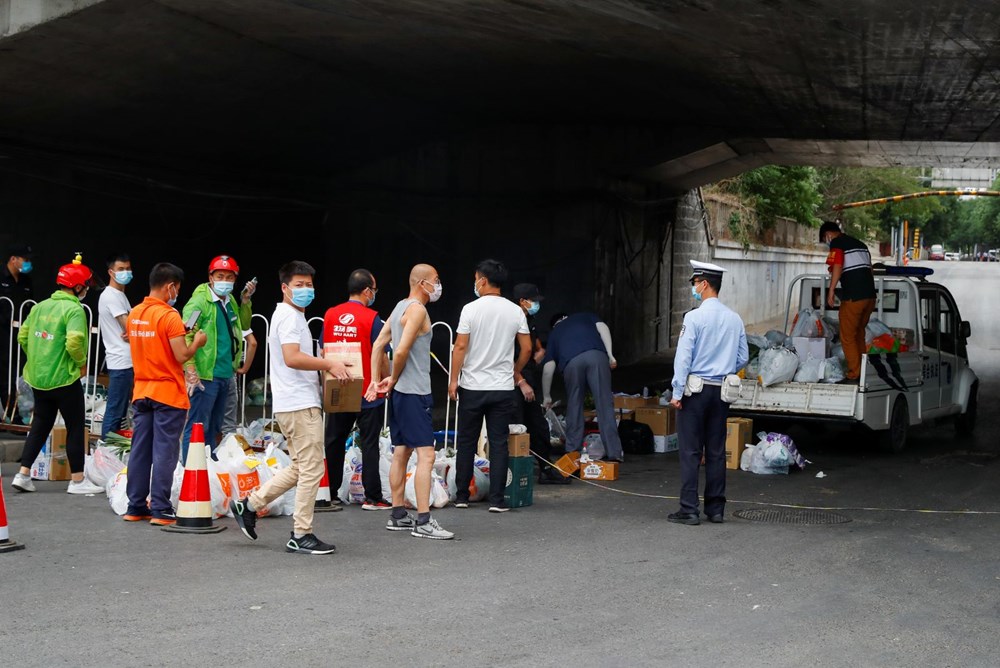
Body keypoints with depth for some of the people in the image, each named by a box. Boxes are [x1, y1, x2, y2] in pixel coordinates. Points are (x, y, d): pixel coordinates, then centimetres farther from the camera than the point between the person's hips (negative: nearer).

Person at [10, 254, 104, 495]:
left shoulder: (40, 307, 8)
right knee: (75, 428, 4)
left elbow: (23, 336, 10)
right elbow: (74, 342, -27)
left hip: (38, 377, 7)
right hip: (64, 378, -7)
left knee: (40, 425, 17)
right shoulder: (74, 309, -15)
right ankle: (77, 480, 9)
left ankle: (23, 475, 14)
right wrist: (81, 362, -10)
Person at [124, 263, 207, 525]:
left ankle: (135, 507, 14)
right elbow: (181, 356, -18)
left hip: (142, 392, 7)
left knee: (140, 451, 10)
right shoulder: (169, 316, -15)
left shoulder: (134, 314, 8)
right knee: (164, 452, -3)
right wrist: (196, 342, 0)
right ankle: (161, 510, -2)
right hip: (168, 394, -7)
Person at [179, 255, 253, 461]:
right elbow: (186, 336, -18)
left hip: (225, 375, 8)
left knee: (213, 428, 16)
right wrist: (190, 370, -25)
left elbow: (244, 326, 29)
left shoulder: (230, 301, 13)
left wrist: (245, 302, 13)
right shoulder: (199, 301, -11)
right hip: (205, 376, -8)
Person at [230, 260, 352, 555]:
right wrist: (329, 364, -20)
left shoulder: (293, 316, 21)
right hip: (300, 405, -11)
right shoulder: (289, 316, -12)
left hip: (298, 403, 11)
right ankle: (301, 535, 0)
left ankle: (248, 505, 20)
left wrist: (326, 366, 18)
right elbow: (292, 358, -24)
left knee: (299, 469, 17)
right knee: (311, 469, -5)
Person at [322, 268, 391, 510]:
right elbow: (381, 355, -12)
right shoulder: (371, 318, -12)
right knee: (369, 444, 1)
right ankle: (372, 497, 2)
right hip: (368, 391, -4)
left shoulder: (330, 315, 2)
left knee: (334, 442, 13)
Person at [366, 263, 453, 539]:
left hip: (399, 392, 10)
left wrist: (376, 381, 12)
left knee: (401, 452, 14)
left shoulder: (400, 307, 16)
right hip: (414, 392, -10)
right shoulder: (417, 309, -13)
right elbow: (401, 351, -21)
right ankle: (423, 521, -14)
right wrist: (394, 379, -6)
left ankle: (398, 515, 20)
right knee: (426, 454, -11)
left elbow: (378, 344, 17)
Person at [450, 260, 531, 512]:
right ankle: (497, 500, 0)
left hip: (472, 386, -1)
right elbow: (526, 349, 4)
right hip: (503, 387, 1)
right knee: (499, 444, 4)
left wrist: (453, 379, -2)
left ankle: (461, 496, 14)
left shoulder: (471, 309, -7)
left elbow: (460, 346, -9)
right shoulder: (515, 311, 1)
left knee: (466, 442, 9)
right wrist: (516, 373, 21)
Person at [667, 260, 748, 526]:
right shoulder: (735, 319, 6)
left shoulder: (694, 317, -12)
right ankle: (716, 509, 14)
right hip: (721, 392, 6)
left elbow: (683, 357, -13)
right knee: (716, 451, 10)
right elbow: (743, 358, 11)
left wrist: (677, 392, -10)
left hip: (695, 389, -5)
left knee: (690, 451, -2)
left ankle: (689, 510, -3)